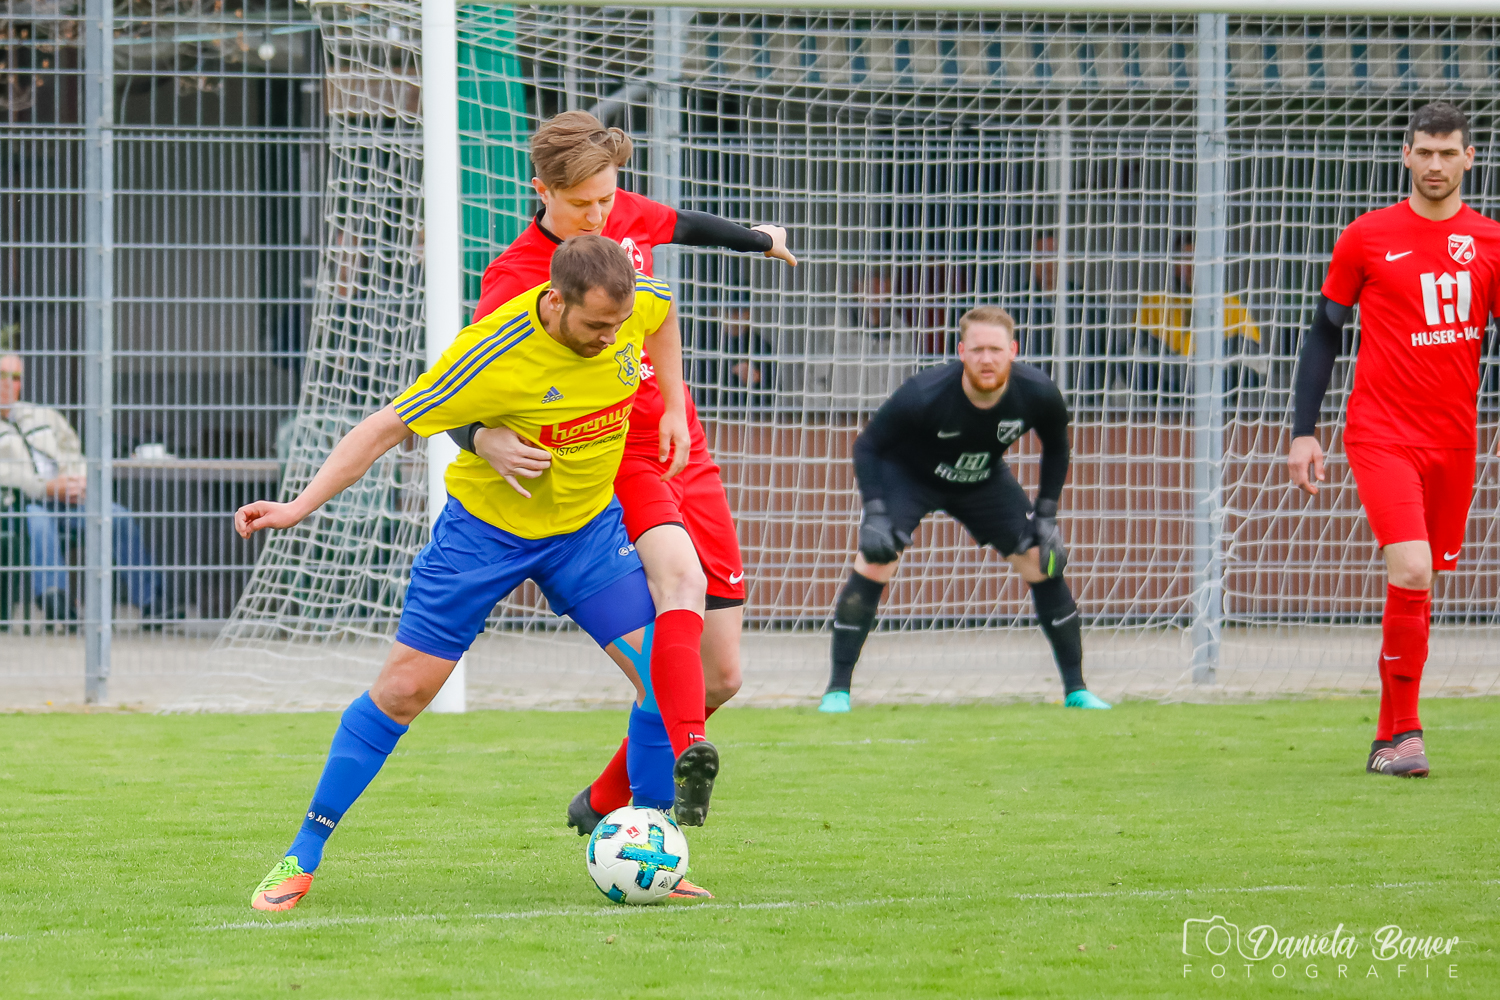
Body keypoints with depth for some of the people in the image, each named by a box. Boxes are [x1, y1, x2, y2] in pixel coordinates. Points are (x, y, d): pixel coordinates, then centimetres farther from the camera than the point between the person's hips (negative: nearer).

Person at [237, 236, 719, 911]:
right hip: (486, 526, -4)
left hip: (588, 526, 4)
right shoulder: (494, 355, -31)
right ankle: (301, 859, 5)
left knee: (666, 671, -8)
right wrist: (300, 505, -27)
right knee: (405, 685, -5)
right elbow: (387, 426, -23)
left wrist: (673, 409, 7)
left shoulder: (634, 306, -16)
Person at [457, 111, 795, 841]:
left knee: (720, 677, 4)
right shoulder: (514, 278, -16)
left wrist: (758, 240, 45)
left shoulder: (627, 216, 1)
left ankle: (606, 801, 23)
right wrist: (488, 441, -45)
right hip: (608, 459, -6)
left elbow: (679, 226, 26)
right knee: (681, 572, -39)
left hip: (683, 454, 6)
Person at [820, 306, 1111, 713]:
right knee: (874, 561, -22)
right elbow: (867, 445, -22)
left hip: (984, 480, 3)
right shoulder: (923, 395, -36)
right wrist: (875, 514, -32)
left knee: (1042, 562, -5)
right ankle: (837, 691, -12)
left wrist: (1045, 516, -8)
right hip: (907, 475, -3)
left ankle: (1075, 691, 9)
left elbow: (1056, 448, -3)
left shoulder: (1038, 394, -26)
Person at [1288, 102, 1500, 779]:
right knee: (1411, 571, -19)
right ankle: (1402, 732, -10)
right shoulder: (1367, 238, 0)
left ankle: (1391, 735, 20)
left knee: (1422, 582, 8)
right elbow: (1324, 334, 6)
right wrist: (1304, 431, 1)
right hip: (1382, 435, -3)